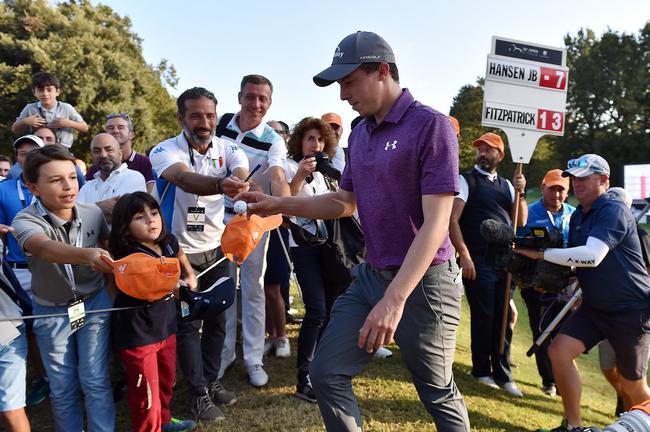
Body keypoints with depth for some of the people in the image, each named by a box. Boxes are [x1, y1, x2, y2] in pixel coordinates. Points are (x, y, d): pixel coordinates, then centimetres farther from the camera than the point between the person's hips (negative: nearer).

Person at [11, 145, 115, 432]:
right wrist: (85, 255, -64)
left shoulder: (93, 213, -13)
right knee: (61, 387, 13)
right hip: (51, 311, -1)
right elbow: (46, 248, -45)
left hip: (94, 303, 1)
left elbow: (106, 243, 7)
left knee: (95, 380, 4)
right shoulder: (26, 220, -22)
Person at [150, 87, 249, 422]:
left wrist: (238, 180, -55)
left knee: (217, 319, 12)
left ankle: (211, 380, 31)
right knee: (187, 323, 5)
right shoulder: (165, 151, -17)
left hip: (216, 249, 4)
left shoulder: (227, 149, -6)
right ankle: (199, 392, 20)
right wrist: (220, 184, -62)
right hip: (179, 252, -3)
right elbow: (185, 179, -40)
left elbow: (242, 172, -29)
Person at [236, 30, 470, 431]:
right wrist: (279, 204, 5)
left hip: (423, 282, -7)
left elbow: (436, 223, -21)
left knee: (439, 394, 12)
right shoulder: (360, 133, 8)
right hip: (370, 276, 7)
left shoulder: (431, 126, -16)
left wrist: (395, 299, -27)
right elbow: (345, 202, 17)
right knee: (327, 373, 8)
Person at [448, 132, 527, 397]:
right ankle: (481, 370, 20)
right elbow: (452, 220, -10)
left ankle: (502, 374, 22)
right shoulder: (466, 180, -1)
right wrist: (464, 255, -17)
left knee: (503, 319, 9)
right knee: (483, 317, 1)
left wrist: (520, 192, -4)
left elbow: (521, 222, 10)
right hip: (478, 262, -5)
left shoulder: (506, 185, 16)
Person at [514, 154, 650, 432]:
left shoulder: (614, 211, -19)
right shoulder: (577, 216, 7)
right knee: (559, 350, -10)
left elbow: (592, 256, -33)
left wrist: (541, 254, -28)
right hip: (595, 306, 7)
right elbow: (576, 260, 15)